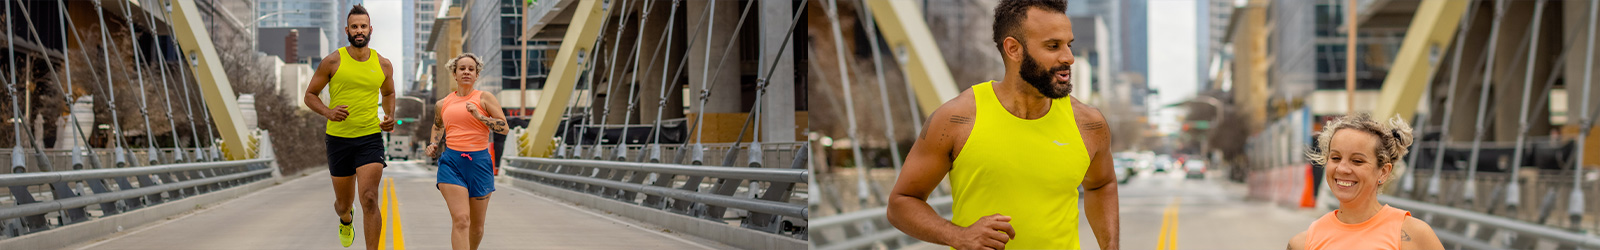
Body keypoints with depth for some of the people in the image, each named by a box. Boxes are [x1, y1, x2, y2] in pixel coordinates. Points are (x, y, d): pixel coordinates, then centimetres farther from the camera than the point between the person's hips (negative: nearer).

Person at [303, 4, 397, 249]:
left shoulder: (383, 64, 3)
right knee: (343, 204, 15)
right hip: (338, 139, 0)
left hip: (370, 138, 0)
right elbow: (310, 95, 3)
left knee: (369, 199, -18)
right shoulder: (333, 61, -4)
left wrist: (389, 117, 2)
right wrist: (328, 112, -17)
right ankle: (346, 219, 53)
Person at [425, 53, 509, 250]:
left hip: (479, 162, 0)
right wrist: (433, 145, 14)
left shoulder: (485, 99, 4)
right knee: (461, 219, -18)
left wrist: (479, 116, -14)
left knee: (477, 225, 8)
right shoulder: (443, 104, 12)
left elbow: (504, 128, -4)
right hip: (451, 162, 0)